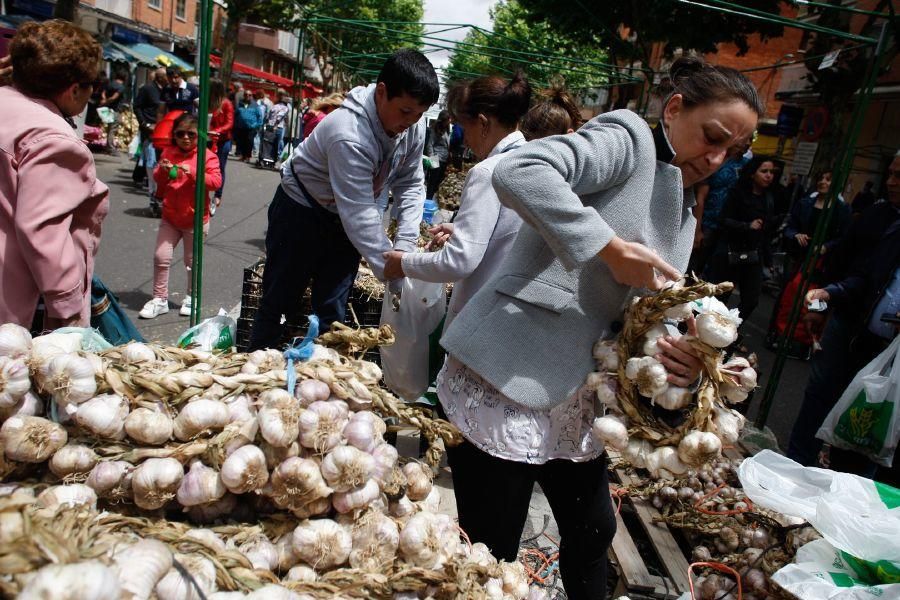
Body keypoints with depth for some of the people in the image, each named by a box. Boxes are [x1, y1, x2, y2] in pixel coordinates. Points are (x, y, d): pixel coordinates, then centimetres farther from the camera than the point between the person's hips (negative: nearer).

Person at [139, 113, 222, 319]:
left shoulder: (207, 156, -8)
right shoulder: (168, 153, 4)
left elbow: (216, 181, -19)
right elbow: (158, 181, 10)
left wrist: (192, 172, -29)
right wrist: (163, 171, -12)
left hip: (195, 220, -3)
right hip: (170, 218, 4)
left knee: (192, 261, 10)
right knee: (161, 257, 2)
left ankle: (191, 297, 28)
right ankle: (159, 299, 13)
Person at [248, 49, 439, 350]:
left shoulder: (413, 128, -14)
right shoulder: (350, 135, -36)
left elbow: (410, 185, -5)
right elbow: (361, 217, -38)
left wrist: (405, 245, -18)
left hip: (344, 219, 6)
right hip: (300, 210, -6)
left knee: (332, 310, 8)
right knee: (279, 301, 7)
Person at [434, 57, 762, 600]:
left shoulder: (683, 217, 18)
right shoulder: (630, 137, -7)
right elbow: (518, 172, -25)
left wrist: (678, 357, -5)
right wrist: (614, 250, -22)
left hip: (576, 393, 9)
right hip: (510, 377, -8)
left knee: (594, 532, 22)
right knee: (491, 554, 4)